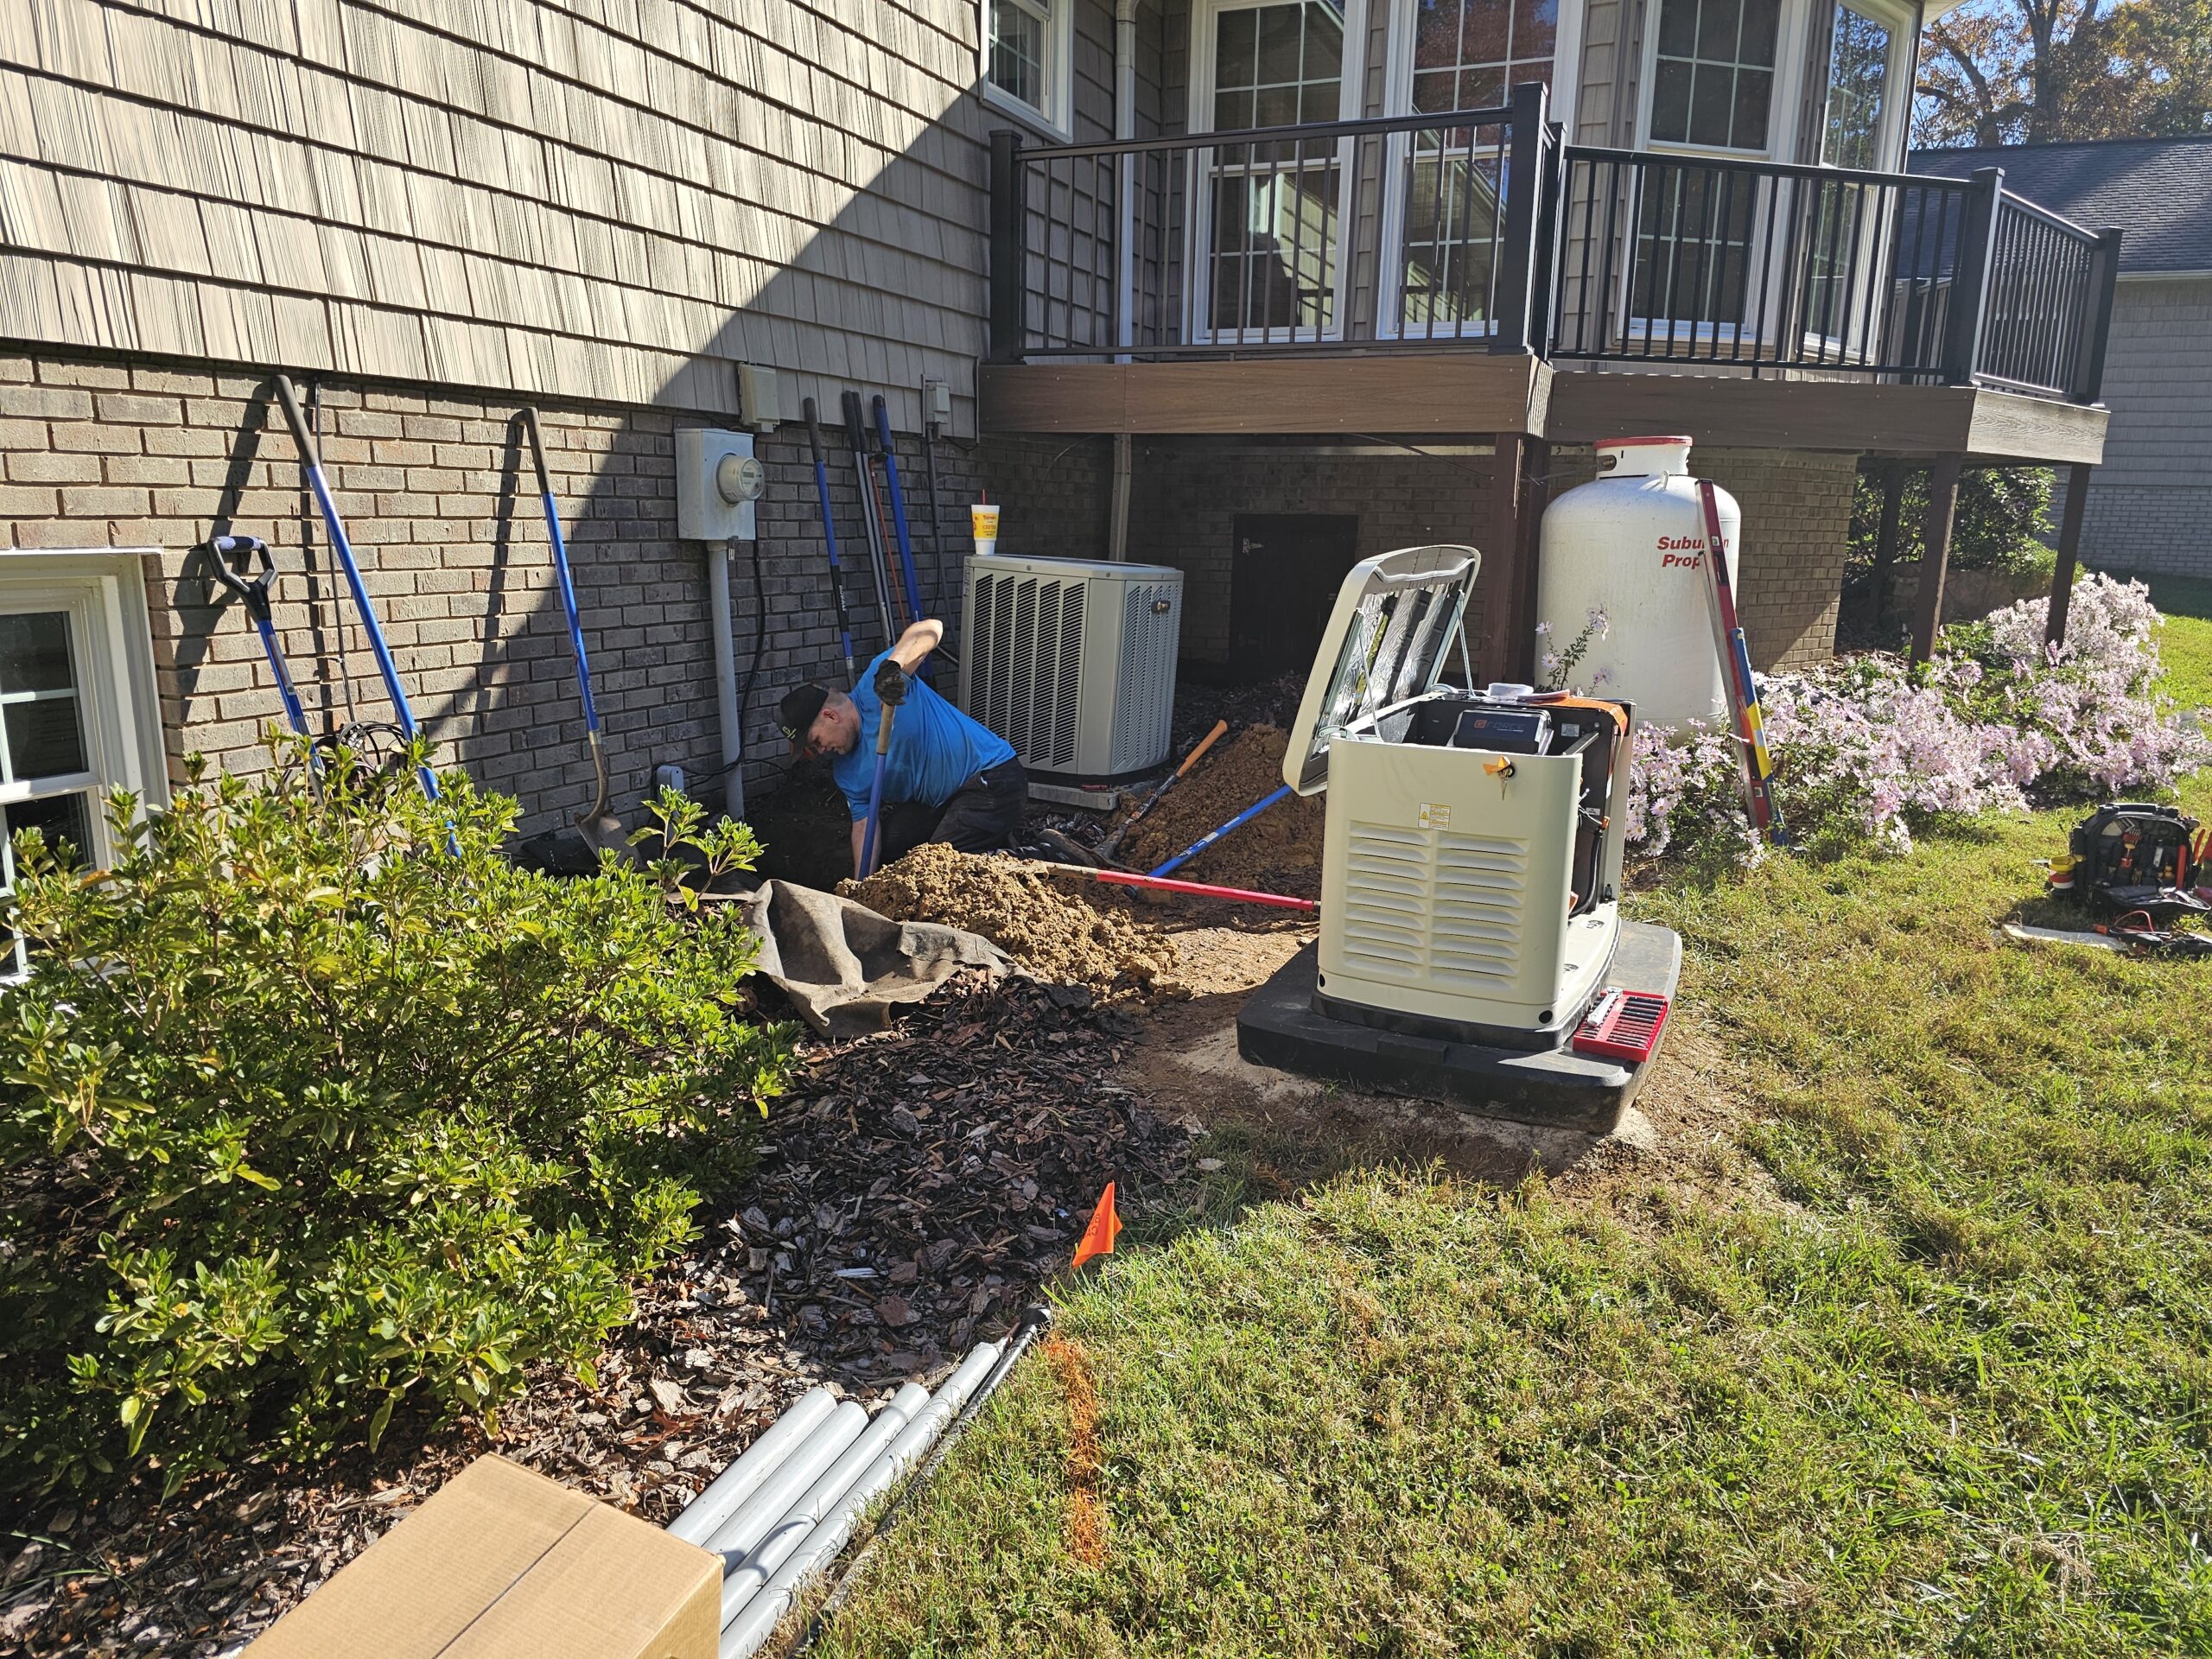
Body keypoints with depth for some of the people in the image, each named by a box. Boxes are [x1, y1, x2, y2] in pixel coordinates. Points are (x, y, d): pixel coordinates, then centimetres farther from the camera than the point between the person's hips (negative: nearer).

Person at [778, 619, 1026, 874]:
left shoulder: (873, 686, -18)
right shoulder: (846, 771, 4)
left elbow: (931, 627, -27)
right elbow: (865, 825, 3)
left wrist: (893, 664, -46)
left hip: (994, 779, -9)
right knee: (881, 848, 7)